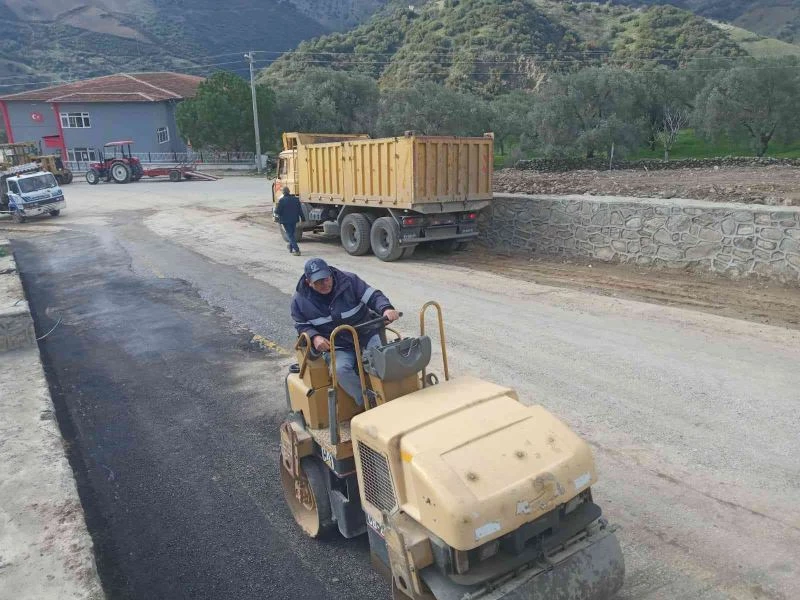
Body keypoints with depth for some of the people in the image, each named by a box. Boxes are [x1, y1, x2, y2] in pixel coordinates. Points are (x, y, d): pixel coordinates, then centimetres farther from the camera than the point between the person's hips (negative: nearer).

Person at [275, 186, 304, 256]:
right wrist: (302, 218, 11)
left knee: (290, 235, -2)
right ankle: (291, 248, 36)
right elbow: (300, 210, 4)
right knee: (292, 234, 21)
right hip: (294, 220, 5)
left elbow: (277, 211, -13)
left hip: (286, 221, -5)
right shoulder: (296, 199, 1)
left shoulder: (282, 200, -14)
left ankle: (296, 250, -14)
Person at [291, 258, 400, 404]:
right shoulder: (300, 300, -3)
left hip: (367, 336, 1)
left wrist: (386, 308, -29)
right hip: (337, 347, 0)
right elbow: (302, 326, 7)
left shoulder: (349, 280, -7)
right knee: (341, 369, -32)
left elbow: (373, 296, -7)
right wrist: (314, 337, -15)